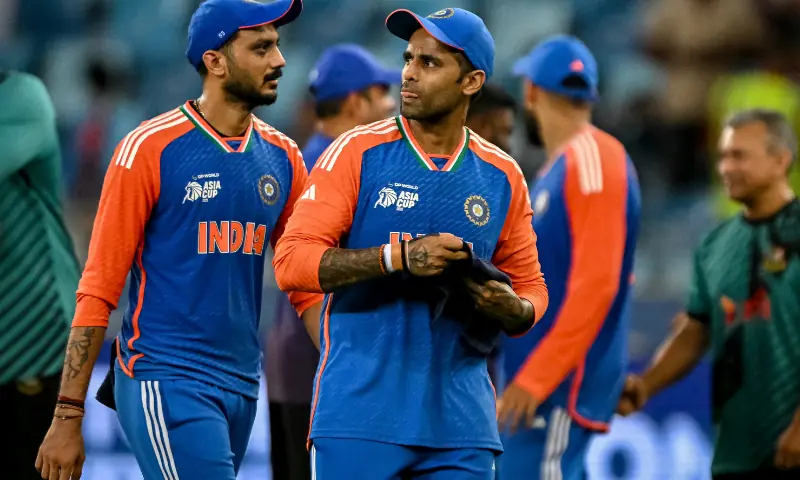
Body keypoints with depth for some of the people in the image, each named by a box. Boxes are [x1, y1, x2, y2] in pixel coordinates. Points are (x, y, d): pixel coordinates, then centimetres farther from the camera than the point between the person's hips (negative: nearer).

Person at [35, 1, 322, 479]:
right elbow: (98, 291, -7)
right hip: (167, 385, -6)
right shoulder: (150, 149, -8)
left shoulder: (282, 156, 9)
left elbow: (308, 287, 13)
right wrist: (68, 418, -11)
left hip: (243, 387, 6)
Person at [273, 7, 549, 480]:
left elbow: (530, 288, 17)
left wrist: (512, 309, -8)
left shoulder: (502, 175, 9)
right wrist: (400, 257, -20)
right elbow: (291, 261, -9)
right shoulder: (357, 152, -1)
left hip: (461, 422, 3)